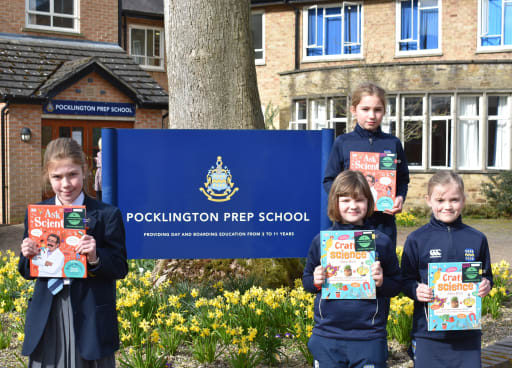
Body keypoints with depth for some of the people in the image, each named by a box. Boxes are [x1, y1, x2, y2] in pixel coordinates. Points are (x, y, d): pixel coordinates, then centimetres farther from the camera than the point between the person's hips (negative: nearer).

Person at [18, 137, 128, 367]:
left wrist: (95, 258, -22)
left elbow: (120, 268, -4)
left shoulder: (106, 215, -4)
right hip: (47, 319, 3)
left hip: (91, 319, -3)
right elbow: (26, 272, 12)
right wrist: (27, 256, -10)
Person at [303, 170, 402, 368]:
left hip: (369, 337, -1)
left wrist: (381, 282, -13)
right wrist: (316, 282, -8)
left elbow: (397, 285, 7)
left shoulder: (381, 241, 1)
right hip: (326, 336, 1)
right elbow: (306, 279, 13)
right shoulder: (321, 240, 4)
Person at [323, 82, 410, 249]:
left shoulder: (393, 143, 6)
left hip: (384, 218, 1)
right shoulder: (342, 143, 3)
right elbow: (329, 180, 4)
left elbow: (403, 179, 11)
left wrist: (400, 198, -9)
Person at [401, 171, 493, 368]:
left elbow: (486, 276, 15)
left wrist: (486, 285, -7)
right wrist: (416, 290, -17)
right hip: (427, 333, -1)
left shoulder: (477, 239, 4)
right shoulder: (416, 240, -1)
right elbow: (406, 281, 4)